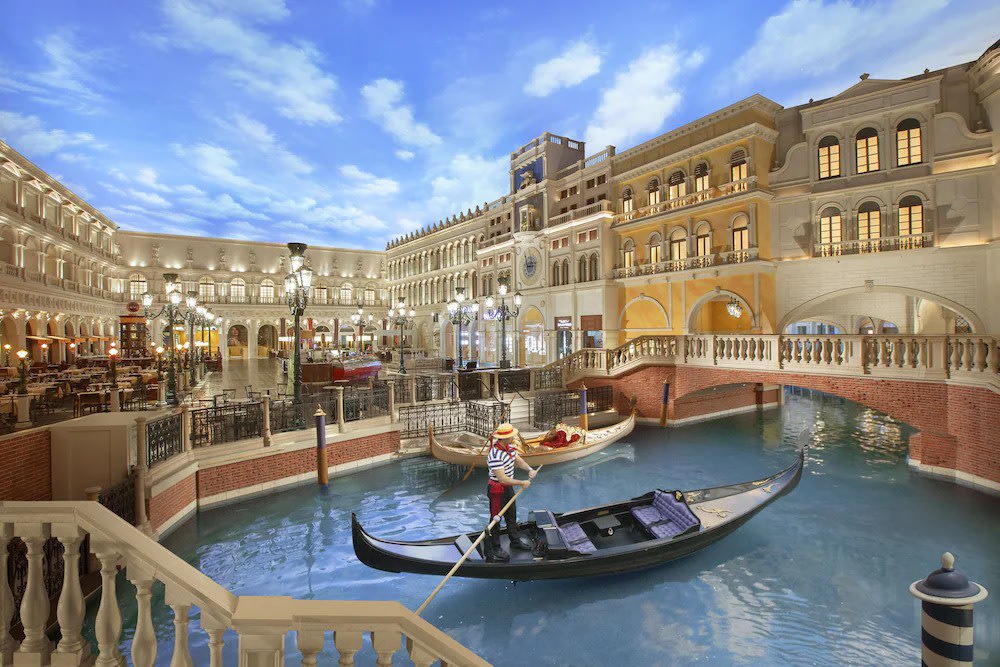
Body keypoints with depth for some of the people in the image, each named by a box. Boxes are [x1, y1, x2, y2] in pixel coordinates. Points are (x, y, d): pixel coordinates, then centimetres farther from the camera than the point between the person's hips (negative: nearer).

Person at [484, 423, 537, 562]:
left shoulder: (509, 447, -4)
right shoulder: (495, 456, -33)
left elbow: (518, 460, 10)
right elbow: (502, 479, -34)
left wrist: (529, 469, -9)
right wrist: (522, 483, -26)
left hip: (508, 487, 9)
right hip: (497, 490, -9)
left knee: (511, 514, 25)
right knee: (496, 519, 7)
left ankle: (515, 540, 47)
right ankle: (493, 550, 25)